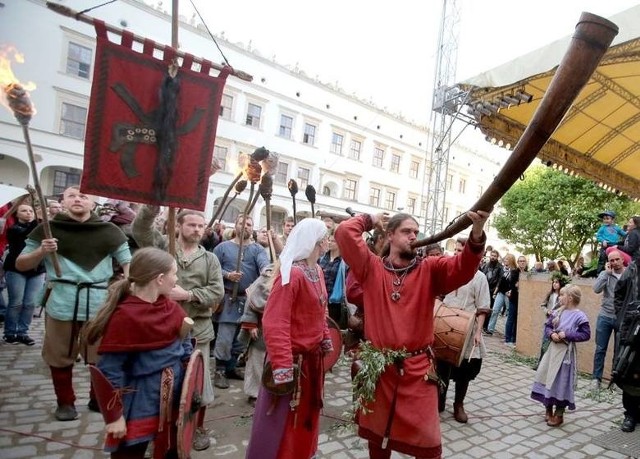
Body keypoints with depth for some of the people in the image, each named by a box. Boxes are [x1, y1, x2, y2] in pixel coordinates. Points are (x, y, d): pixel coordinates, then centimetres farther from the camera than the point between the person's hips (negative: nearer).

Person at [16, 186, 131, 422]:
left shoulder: (109, 231, 5)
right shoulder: (49, 229, 3)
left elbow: (127, 262, 9)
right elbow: (20, 264, 7)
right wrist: (41, 251, -12)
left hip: (100, 302, 0)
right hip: (61, 303, 0)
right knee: (60, 356, 11)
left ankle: (99, 399, 29)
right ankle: (65, 402, 31)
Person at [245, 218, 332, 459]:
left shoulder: (317, 271, 5)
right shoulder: (291, 274, -22)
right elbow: (275, 324, -25)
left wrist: (325, 342, 13)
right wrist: (282, 366, -27)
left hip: (313, 358, 9)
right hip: (293, 360, -9)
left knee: (306, 416, 25)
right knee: (280, 421, 8)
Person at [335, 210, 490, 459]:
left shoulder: (429, 269, -1)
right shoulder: (372, 267, -2)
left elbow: (463, 267, -18)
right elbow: (344, 232, -10)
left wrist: (477, 234, -34)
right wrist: (371, 220, 4)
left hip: (418, 369, 0)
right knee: (377, 434, 21)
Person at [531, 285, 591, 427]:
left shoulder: (579, 316, -11)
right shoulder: (558, 312, 5)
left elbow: (586, 334, -14)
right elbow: (547, 326, 12)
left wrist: (567, 334, -18)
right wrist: (551, 334, -8)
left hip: (566, 352, -6)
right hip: (553, 349, 6)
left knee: (561, 382, 2)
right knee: (547, 378, 11)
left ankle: (559, 414, 18)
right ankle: (548, 409, 28)